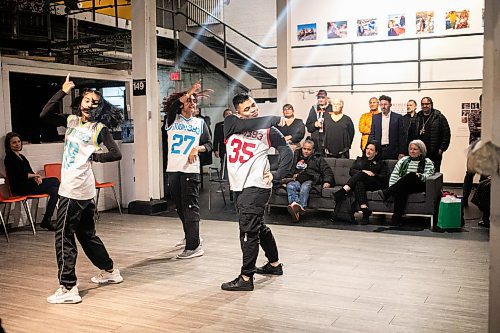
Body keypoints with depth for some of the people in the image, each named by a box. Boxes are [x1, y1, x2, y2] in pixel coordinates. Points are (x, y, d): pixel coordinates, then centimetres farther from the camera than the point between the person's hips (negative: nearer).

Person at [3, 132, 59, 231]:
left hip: (28, 185, 9)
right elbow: (20, 176, -15)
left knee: (54, 190, -9)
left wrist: (36, 177, -6)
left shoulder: (21, 156, 21)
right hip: (20, 188, -8)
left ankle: (46, 221, -11)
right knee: (55, 181, -14)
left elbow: (30, 172, 16)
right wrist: (35, 175, -3)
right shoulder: (10, 158, -7)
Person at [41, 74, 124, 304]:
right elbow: (45, 114, 2)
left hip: (75, 189, -7)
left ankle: (68, 288, 0)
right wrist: (63, 91, 0)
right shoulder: (71, 121, 12)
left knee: (64, 236, -5)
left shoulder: (100, 128, -5)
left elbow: (116, 154, -10)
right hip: (82, 189, 7)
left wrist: (92, 157, -4)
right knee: (87, 233, 18)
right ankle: (109, 271, 33)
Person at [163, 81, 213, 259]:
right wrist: (189, 92, -14)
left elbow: (209, 144, 11)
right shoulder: (173, 120, 9)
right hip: (173, 169, 2)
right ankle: (190, 236, 33)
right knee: (179, 206, 13)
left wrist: (197, 148, -8)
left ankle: (193, 246, -9)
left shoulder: (200, 122, 11)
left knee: (190, 207, -8)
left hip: (191, 169, -2)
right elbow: (172, 105, -13)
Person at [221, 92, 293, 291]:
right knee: (259, 227, 19)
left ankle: (246, 278, 0)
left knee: (248, 230, -8)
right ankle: (274, 264, 37)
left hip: (256, 186, -6)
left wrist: (277, 175, -9)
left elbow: (287, 152, 1)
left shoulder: (268, 130, 0)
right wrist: (274, 119, -3)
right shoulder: (230, 124, 6)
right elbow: (246, 125, -14)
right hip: (240, 186, 6)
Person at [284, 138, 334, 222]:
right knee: (290, 186, -35)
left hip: (310, 180, -2)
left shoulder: (318, 159, 26)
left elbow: (327, 171, 16)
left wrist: (327, 181, -2)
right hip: (296, 180, 2)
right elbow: (289, 171, 28)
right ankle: (294, 204, -60)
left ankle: (300, 207, -61)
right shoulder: (296, 157, 30)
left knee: (305, 187, -39)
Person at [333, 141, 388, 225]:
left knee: (360, 175, -32)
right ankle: (365, 211, -52)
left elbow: (384, 177, 9)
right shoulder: (359, 160, 30)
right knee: (359, 184, -38)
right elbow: (351, 171, 13)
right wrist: (363, 171, -5)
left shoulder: (381, 163, 24)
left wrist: (374, 175, -9)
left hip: (375, 185, -1)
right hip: (360, 180, 2)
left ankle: (343, 191, -45)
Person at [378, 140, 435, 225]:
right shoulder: (403, 160, 23)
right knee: (401, 191, -36)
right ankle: (396, 219, -44)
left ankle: (386, 193, -40)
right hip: (403, 187, 2)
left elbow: (428, 176, -1)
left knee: (411, 175, -34)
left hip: (418, 186, -2)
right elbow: (394, 175, 13)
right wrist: (392, 188, -3)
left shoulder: (428, 162, 16)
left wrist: (419, 176, -23)